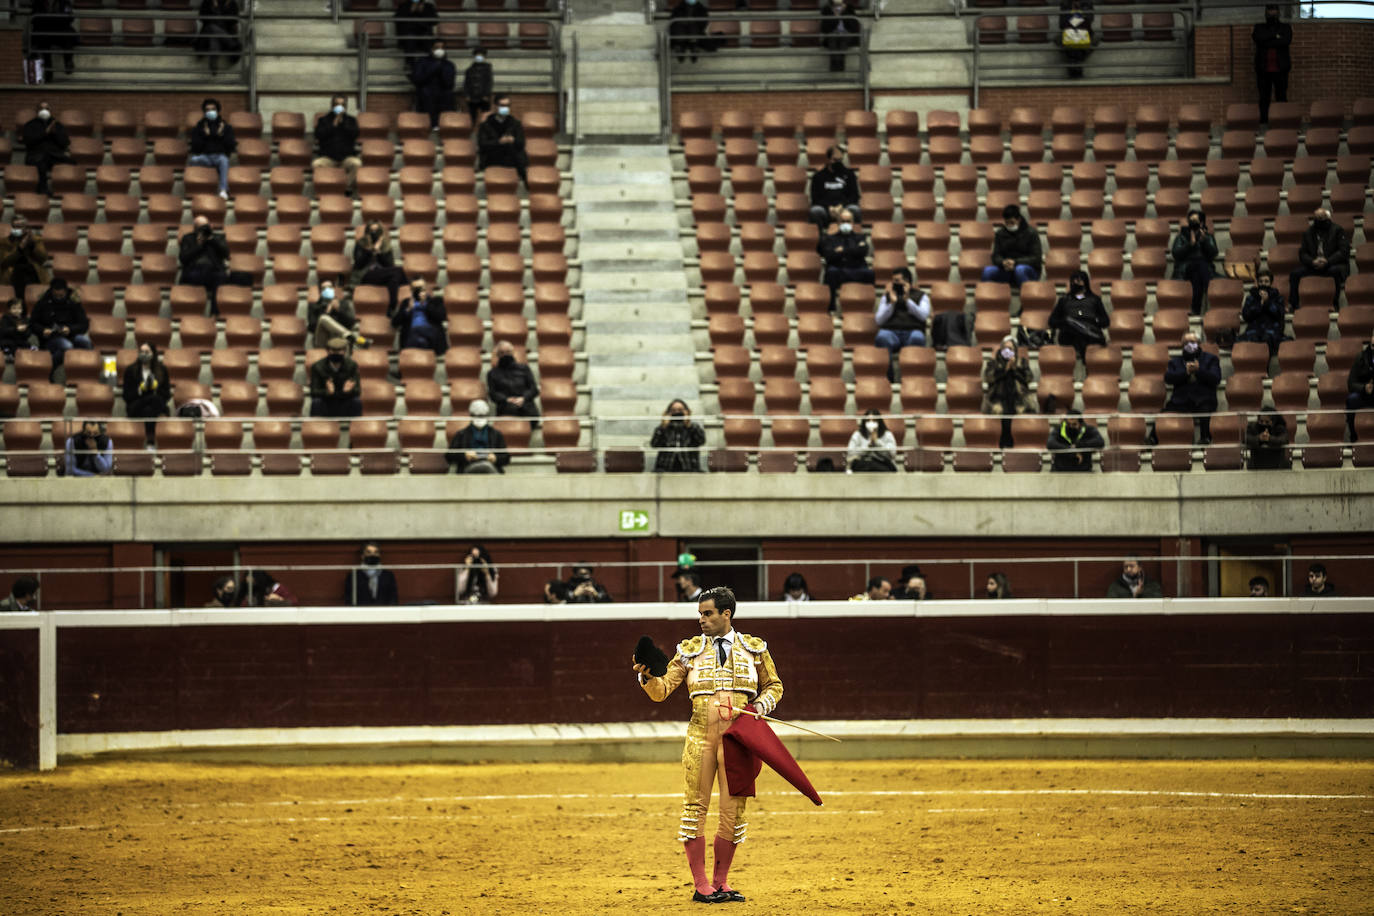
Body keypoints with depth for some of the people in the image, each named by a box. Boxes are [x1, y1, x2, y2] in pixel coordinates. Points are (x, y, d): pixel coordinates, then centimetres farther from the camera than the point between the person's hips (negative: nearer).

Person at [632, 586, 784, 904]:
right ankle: (700, 885, 5)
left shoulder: (754, 649, 8)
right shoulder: (691, 650, 7)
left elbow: (774, 685, 19)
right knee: (696, 807, -2)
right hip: (701, 738, 0)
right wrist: (647, 676, -18)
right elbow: (662, 691, 3)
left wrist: (760, 706, -1)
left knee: (733, 810, 2)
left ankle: (720, 882, 14)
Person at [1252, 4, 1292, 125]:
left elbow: (1286, 41, -9)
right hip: (1263, 69, 1)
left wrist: (1267, 42, -8)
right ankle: (1263, 122, 0)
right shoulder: (1259, 28, 13)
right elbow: (1258, 38, -9)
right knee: (1264, 98, -1)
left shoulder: (1285, 27, 9)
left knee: (1281, 97, -4)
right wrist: (1275, 36, -9)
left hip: (1280, 68, -1)